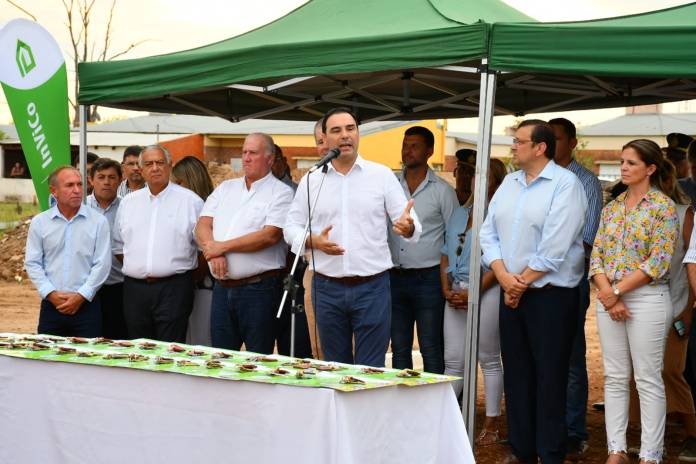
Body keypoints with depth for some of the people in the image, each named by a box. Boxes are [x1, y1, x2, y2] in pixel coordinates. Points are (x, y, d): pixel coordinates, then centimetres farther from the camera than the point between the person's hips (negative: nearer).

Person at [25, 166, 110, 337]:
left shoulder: (98, 221, 1)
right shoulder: (39, 222, 6)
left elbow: (102, 264, -2)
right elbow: (32, 263, 4)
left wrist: (81, 295, -9)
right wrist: (51, 294, -7)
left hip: (86, 305, -1)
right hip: (51, 305, 2)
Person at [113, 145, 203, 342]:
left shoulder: (190, 200, 1)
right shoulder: (128, 202, 14)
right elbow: (117, 245, 20)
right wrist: (134, 267, 10)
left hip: (173, 289, -4)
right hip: (134, 288, 4)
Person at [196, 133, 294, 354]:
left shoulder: (281, 193, -3)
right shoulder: (225, 188, 16)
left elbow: (270, 236, -15)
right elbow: (203, 225, 7)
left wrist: (223, 246, -12)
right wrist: (213, 250, -14)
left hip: (260, 288, -5)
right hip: (222, 287, 6)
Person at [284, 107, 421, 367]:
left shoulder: (382, 175, 3)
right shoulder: (310, 181, 7)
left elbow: (410, 224, 0)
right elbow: (291, 228, 9)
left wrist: (408, 227, -24)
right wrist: (314, 241, -12)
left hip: (372, 287, -2)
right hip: (327, 288, 2)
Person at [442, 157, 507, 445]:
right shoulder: (459, 213, 18)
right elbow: (446, 254, 18)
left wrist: (473, 293, -17)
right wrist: (446, 289, 4)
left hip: (485, 291, -6)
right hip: (456, 292, 6)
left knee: (489, 360, 2)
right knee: (453, 360, 7)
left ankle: (492, 425, 10)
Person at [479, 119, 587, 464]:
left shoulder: (565, 184, -10)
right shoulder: (509, 183, 11)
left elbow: (554, 248, -17)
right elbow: (489, 233, 7)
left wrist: (521, 284, -11)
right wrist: (504, 277, -7)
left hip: (551, 296, -6)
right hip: (511, 294, 6)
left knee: (549, 377, -1)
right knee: (516, 373, 10)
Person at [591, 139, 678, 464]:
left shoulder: (663, 207, -6)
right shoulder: (611, 208, 11)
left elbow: (658, 262, -13)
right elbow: (597, 255, 7)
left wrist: (617, 290, -14)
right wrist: (608, 294, -9)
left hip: (647, 299, -6)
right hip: (609, 298, 6)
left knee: (648, 380, -1)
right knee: (615, 378, 8)